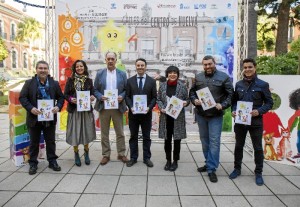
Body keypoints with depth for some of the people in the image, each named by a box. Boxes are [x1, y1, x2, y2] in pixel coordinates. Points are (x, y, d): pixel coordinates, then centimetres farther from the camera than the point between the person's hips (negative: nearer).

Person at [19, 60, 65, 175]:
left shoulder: (54, 83, 4)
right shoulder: (29, 83, -2)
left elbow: (61, 97, 7)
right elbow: (22, 98, -5)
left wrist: (58, 107, -12)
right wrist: (31, 108, -19)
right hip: (34, 118, -1)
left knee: (51, 141, 12)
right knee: (34, 142, 11)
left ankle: (52, 161, 25)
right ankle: (33, 163, 24)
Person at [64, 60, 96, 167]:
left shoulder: (89, 80, 6)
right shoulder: (70, 80, 2)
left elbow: (92, 93, 8)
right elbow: (65, 94, 1)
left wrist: (92, 97, -14)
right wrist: (71, 99, -18)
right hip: (74, 109, -1)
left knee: (86, 131, 6)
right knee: (75, 131, 2)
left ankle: (86, 153, 24)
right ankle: (76, 154, 18)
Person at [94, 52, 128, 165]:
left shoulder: (122, 74, 5)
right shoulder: (100, 73, 5)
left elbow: (126, 89, 5)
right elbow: (95, 90, 5)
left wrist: (122, 96, -14)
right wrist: (100, 97, -14)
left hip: (118, 107, 0)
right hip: (103, 107, 0)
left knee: (120, 132, 7)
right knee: (104, 133, 7)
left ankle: (121, 154, 20)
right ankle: (106, 155, 18)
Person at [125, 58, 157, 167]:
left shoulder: (152, 81, 2)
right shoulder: (130, 80, 4)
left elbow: (154, 97, 1)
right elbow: (127, 96, 2)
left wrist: (149, 107, -15)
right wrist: (131, 107, -14)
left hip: (146, 113, 0)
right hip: (133, 113, 1)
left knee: (146, 137, 9)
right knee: (133, 136, 10)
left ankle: (146, 158, 20)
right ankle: (133, 157, 21)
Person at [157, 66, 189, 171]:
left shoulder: (182, 86, 0)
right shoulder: (162, 86, 4)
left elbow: (187, 99, 6)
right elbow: (158, 99, 7)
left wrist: (185, 103, -15)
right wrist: (161, 108, -10)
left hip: (178, 117, -1)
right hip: (166, 116, 1)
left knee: (177, 139, 6)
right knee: (167, 139, 8)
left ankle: (175, 161, 20)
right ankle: (168, 160, 22)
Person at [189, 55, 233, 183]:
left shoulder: (224, 77, -4)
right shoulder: (198, 77, 7)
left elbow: (230, 94, -4)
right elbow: (192, 91, 15)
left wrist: (222, 105, -18)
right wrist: (194, 100, -5)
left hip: (216, 115, -4)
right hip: (201, 114, 5)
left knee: (214, 141, -4)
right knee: (204, 140, 14)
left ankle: (211, 170, 3)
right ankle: (209, 163, 31)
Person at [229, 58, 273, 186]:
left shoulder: (263, 84, -4)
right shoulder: (239, 84, 5)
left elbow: (269, 103, -3)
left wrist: (259, 111, -19)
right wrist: (233, 111, -6)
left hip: (255, 121, -3)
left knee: (258, 148, 8)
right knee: (238, 146, 14)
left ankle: (258, 173, 23)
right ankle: (237, 169, 30)